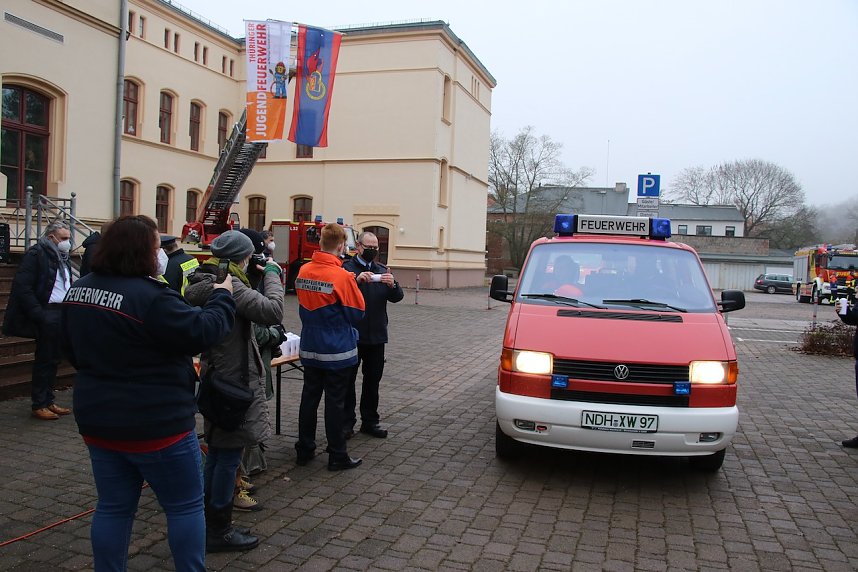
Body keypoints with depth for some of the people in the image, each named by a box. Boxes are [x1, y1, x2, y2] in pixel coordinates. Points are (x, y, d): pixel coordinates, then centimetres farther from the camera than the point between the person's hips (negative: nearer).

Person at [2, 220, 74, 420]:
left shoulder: (63, 258, 17)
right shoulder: (36, 254, -10)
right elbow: (22, 286, -16)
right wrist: (38, 315, -19)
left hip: (61, 314, 8)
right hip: (47, 315, -8)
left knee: (53, 360, 13)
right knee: (44, 360, -1)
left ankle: (48, 401, 23)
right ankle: (39, 405, 10)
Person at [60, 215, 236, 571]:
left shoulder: (79, 290, 4)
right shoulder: (149, 297, -24)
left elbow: (73, 350, 15)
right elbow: (200, 331, -20)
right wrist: (223, 297, -4)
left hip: (98, 420, 8)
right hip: (155, 423, -8)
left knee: (113, 507, 18)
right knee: (185, 506, 9)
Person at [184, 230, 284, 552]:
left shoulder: (203, 283, 8)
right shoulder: (229, 285, -21)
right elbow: (272, 311, -30)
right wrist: (271, 275, -16)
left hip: (217, 377, 10)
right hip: (234, 379, -10)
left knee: (217, 453, 19)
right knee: (229, 456, 2)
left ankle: (211, 524, 32)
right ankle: (219, 532, 14)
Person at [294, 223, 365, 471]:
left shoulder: (303, 271, -1)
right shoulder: (342, 276, -20)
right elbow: (357, 312, -12)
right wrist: (353, 284, 1)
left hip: (310, 349, 5)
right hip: (338, 351, -5)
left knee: (309, 398, 15)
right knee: (335, 402, 4)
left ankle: (304, 450, 25)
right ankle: (337, 456, 14)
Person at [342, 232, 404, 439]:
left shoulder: (382, 270, 12)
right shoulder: (347, 268, -3)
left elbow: (397, 297, 3)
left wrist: (392, 284, -17)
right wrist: (357, 279, -32)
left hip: (376, 335, 5)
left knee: (373, 379, 12)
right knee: (348, 379, 3)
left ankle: (370, 421, 22)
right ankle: (347, 421, 13)